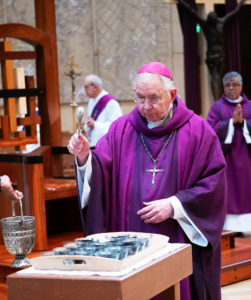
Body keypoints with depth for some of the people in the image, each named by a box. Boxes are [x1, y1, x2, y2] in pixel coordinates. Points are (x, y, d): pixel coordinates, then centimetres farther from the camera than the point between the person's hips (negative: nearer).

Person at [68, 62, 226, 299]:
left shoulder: (197, 131, -2)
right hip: (131, 242, 2)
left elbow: (214, 182, -5)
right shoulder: (121, 129, 6)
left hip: (181, 241, -2)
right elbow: (100, 174, -2)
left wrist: (175, 205, -13)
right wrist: (85, 158, -23)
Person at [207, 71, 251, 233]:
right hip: (226, 157, -2)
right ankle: (228, 226, -3)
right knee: (226, 189, -5)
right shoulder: (217, 107, 5)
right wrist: (231, 121, -16)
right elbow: (212, 129, -6)